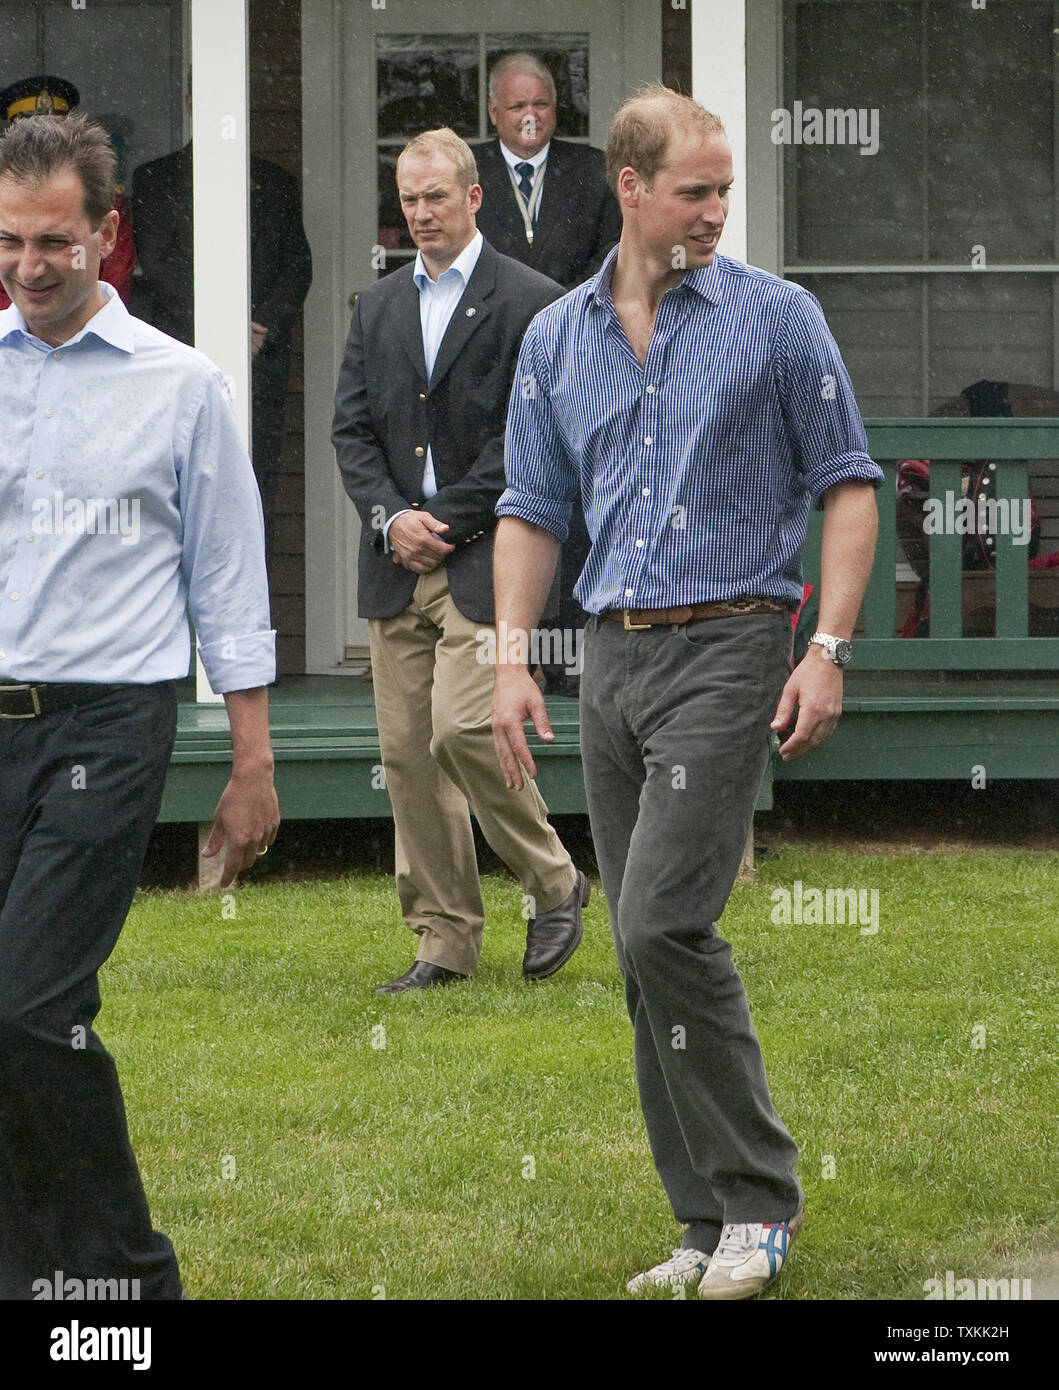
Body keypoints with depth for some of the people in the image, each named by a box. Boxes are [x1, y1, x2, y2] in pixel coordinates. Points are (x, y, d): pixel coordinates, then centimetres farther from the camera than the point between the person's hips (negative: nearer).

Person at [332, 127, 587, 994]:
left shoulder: (530, 303, -3)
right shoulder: (379, 306, 16)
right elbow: (352, 427, 12)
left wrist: (444, 519, -10)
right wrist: (389, 518, -5)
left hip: (484, 560, -6)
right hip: (397, 566, 6)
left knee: (462, 730, -17)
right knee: (407, 752, 3)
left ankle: (554, 883, 6)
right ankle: (445, 944, 10)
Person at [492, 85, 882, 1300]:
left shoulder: (776, 318, -2)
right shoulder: (555, 338, 11)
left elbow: (846, 482, 0)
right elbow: (531, 510, 15)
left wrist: (830, 650, -9)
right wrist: (511, 660, 4)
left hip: (728, 648, -5)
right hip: (612, 655, 5)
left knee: (663, 926, -17)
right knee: (649, 950, 5)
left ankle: (759, 1197, -6)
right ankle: (712, 1223, 12)